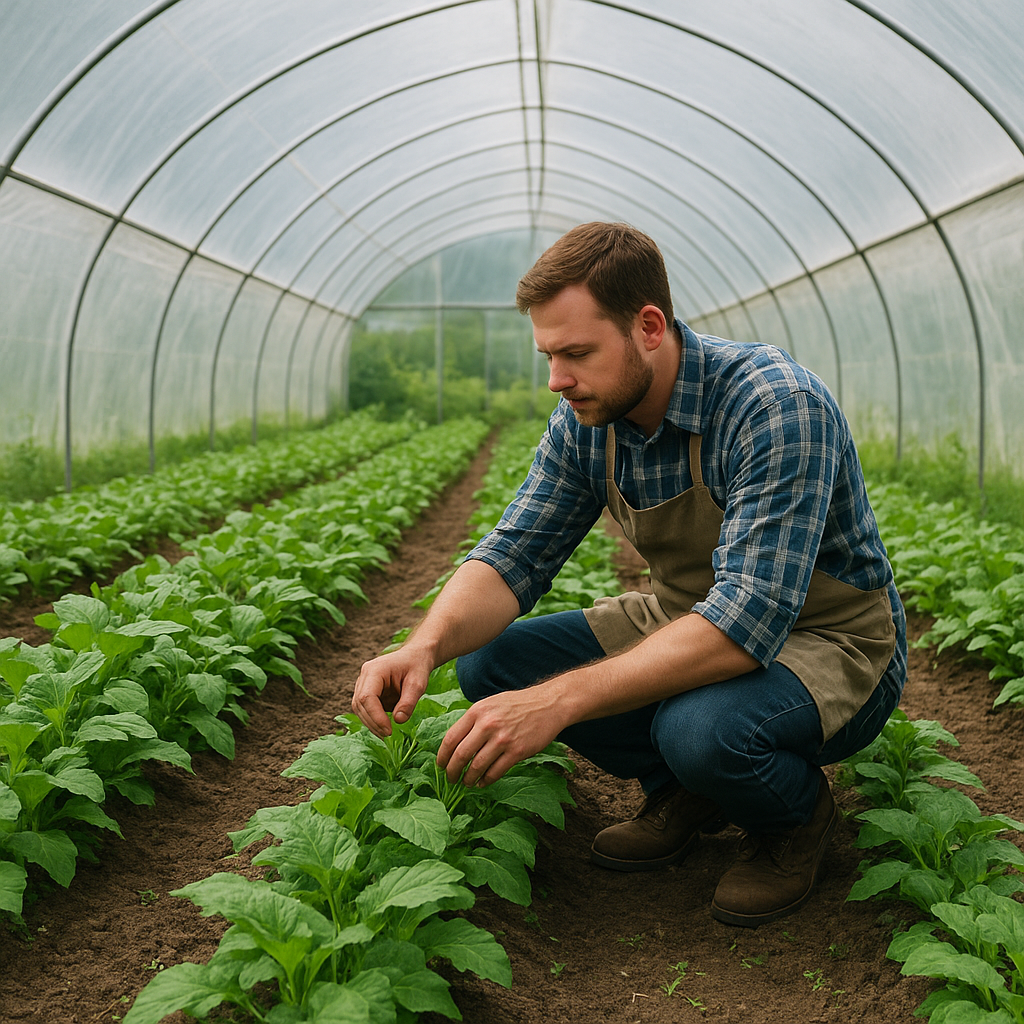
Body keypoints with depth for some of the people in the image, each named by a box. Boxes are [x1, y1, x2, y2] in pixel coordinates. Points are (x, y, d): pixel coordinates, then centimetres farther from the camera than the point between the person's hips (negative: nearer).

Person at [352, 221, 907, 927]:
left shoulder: (776, 407, -30)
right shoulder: (585, 423, -7)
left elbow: (749, 619, -38)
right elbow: (515, 553, -5)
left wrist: (556, 701, -43)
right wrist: (427, 644, -27)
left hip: (830, 642, -6)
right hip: (689, 624, 7)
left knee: (701, 728, -38)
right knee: (491, 662, -8)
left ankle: (797, 814, -1)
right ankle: (684, 788, 9)